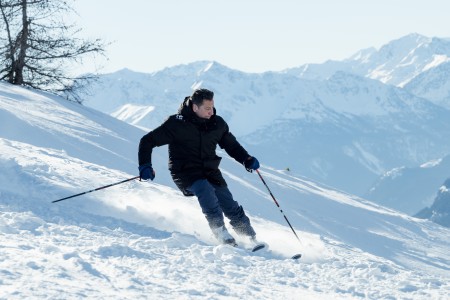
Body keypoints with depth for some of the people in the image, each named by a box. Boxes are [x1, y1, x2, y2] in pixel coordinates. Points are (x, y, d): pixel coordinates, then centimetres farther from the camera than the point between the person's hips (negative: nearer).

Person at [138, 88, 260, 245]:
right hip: (185, 172, -4)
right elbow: (148, 141, -5)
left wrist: (246, 159, 2)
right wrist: (145, 166, -16)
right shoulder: (176, 124, -11)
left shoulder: (217, 124, 2)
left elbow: (231, 145, 19)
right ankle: (221, 234, -27)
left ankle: (251, 239, 2)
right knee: (205, 189, -33)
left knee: (230, 206, -10)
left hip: (210, 172, 4)